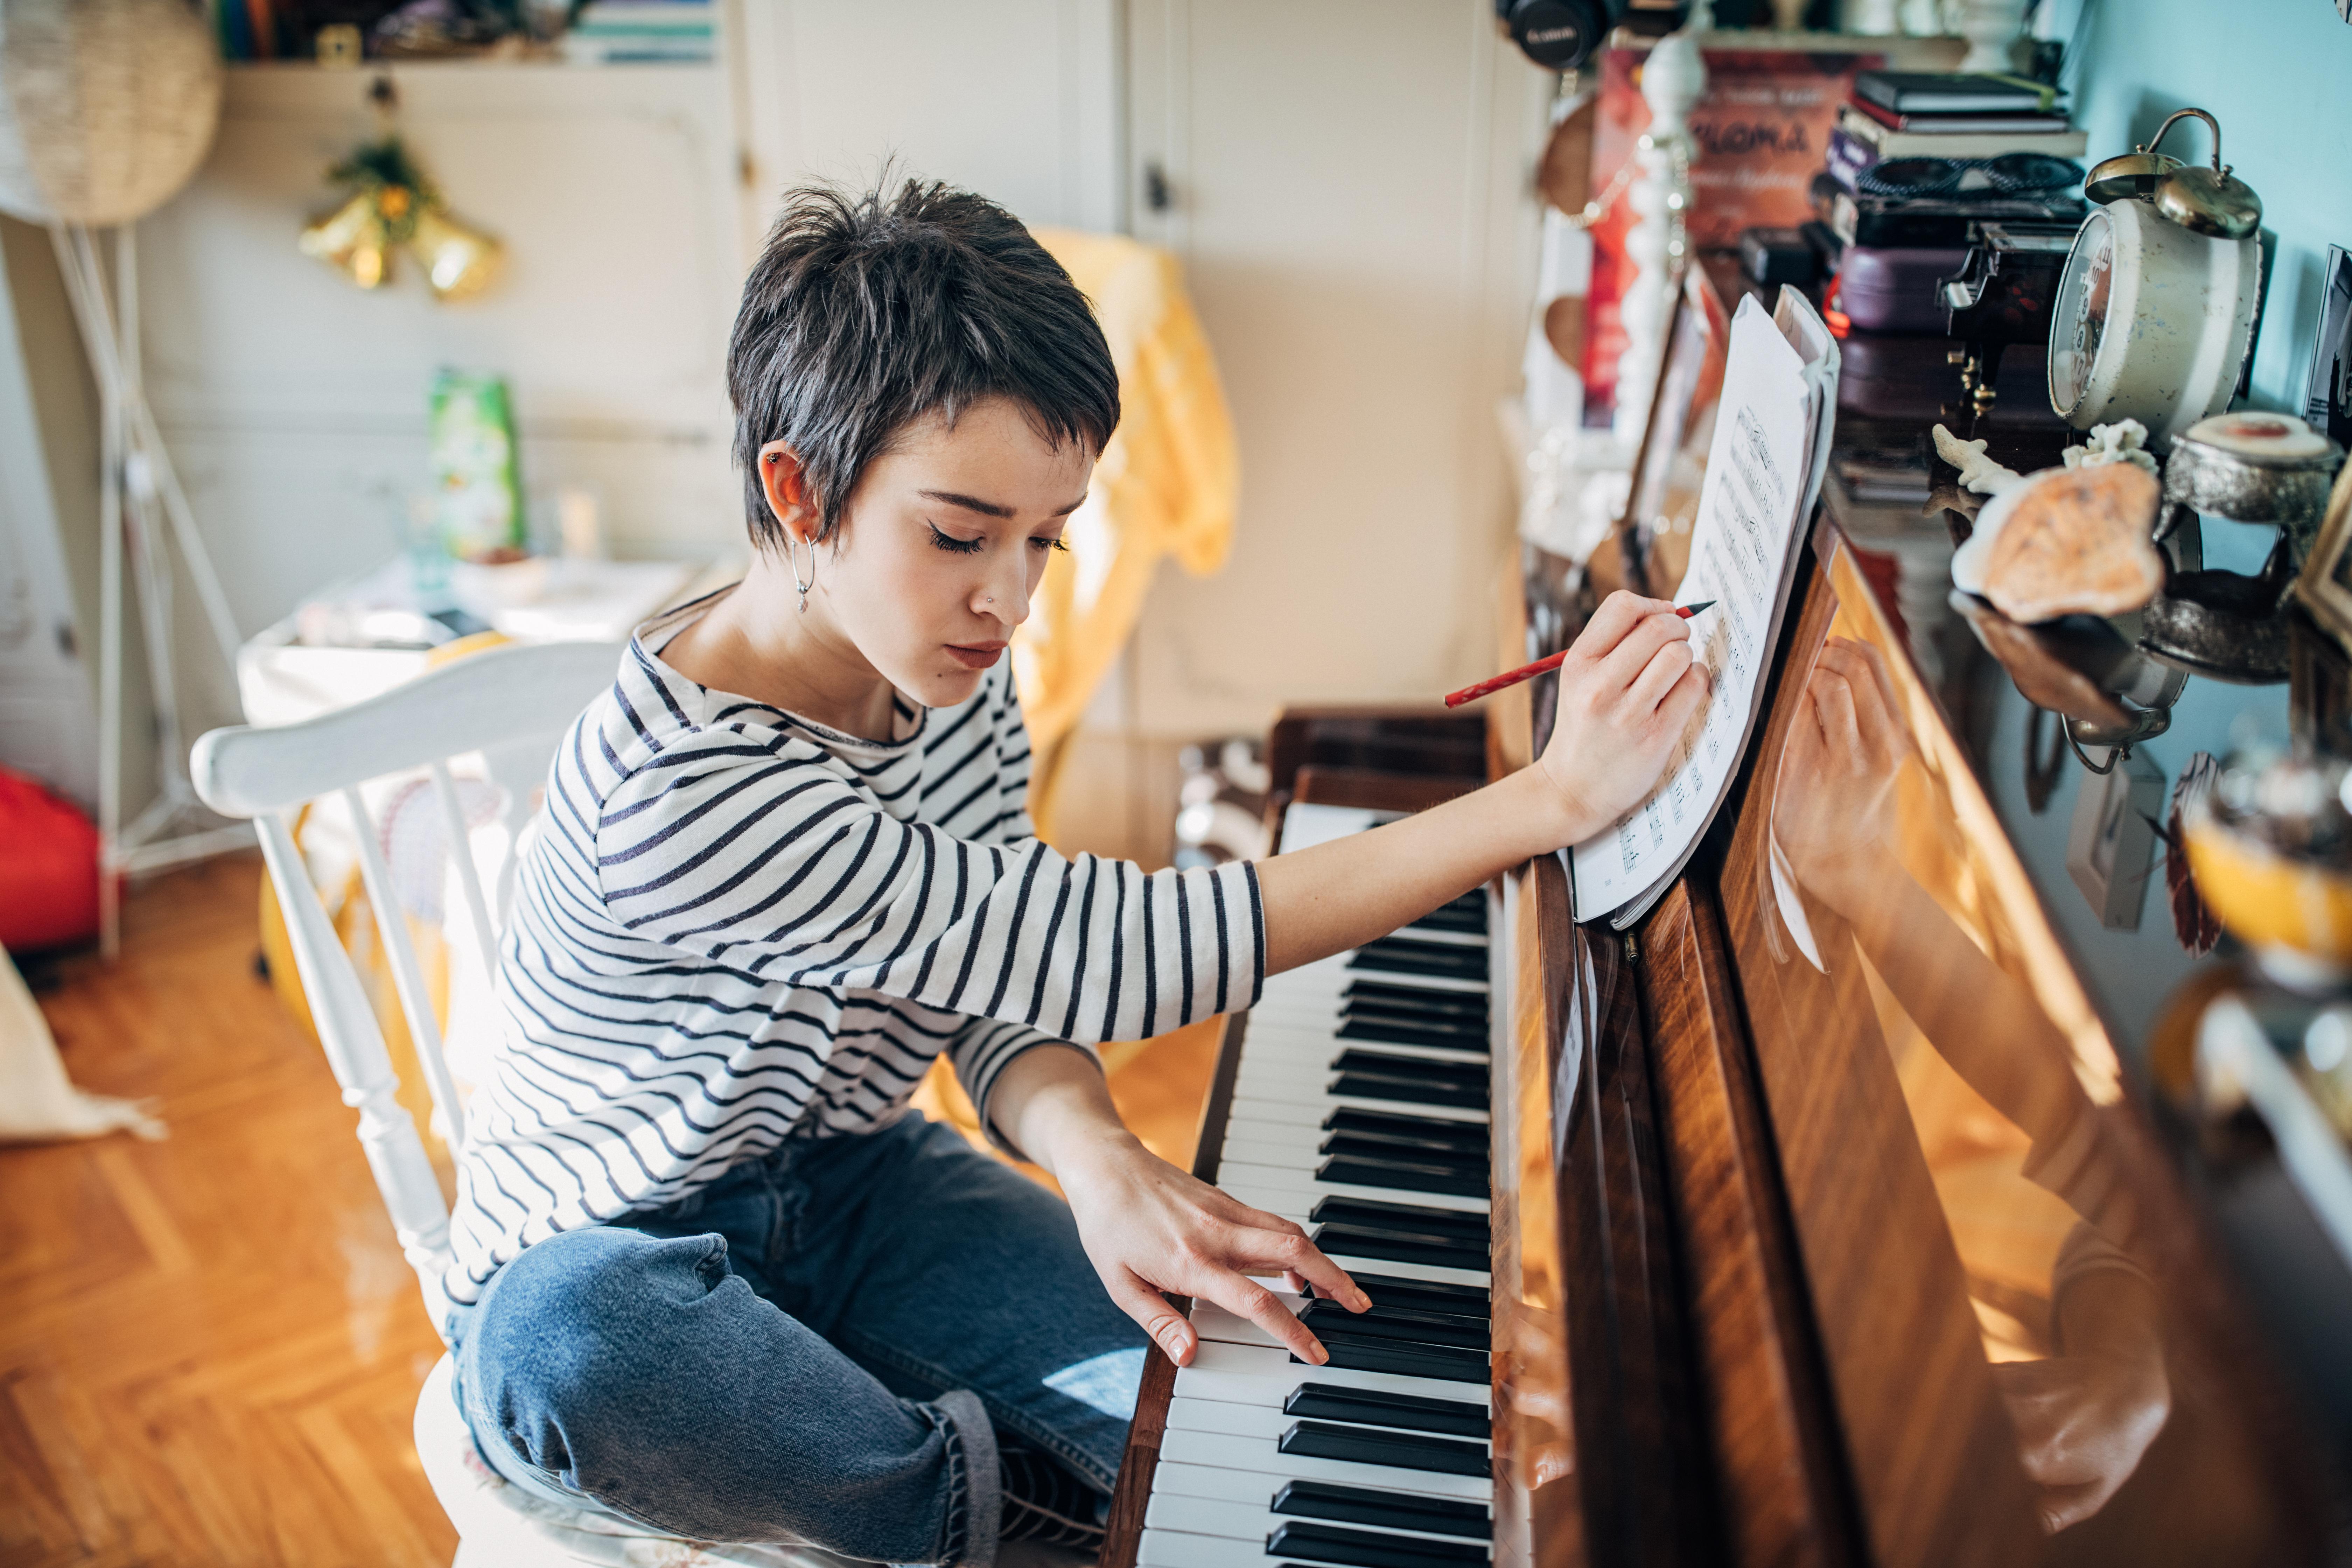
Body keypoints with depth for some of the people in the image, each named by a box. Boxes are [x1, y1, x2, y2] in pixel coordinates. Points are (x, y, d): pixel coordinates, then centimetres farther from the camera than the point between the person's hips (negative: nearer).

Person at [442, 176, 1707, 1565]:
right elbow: (1103, 954, -40)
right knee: (573, 1345, -41)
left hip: (846, 1187, 4)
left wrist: (1099, 1159, -31)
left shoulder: (961, 684, -9)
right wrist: (1553, 797, -42)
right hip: (607, 1250, -3)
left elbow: (1003, 986, -6)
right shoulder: (673, 787, -35)